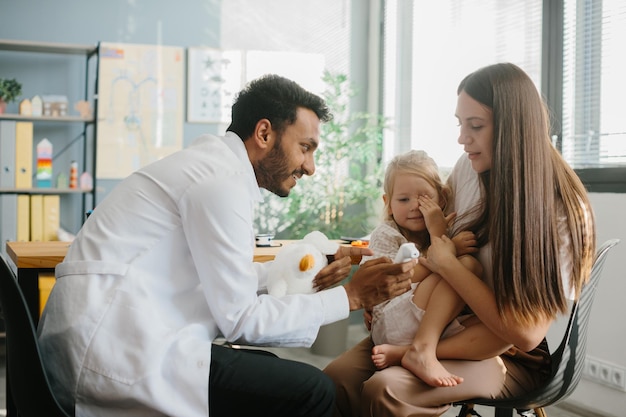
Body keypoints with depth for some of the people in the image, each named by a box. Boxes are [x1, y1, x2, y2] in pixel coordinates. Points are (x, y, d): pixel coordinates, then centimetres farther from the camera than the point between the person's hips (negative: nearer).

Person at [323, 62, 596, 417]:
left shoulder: (564, 213, -18)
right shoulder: (468, 169, -2)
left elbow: (526, 333, -20)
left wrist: (448, 265, -20)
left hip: (512, 358, -5)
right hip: (439, 319, 5)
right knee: (335, 379, -20)